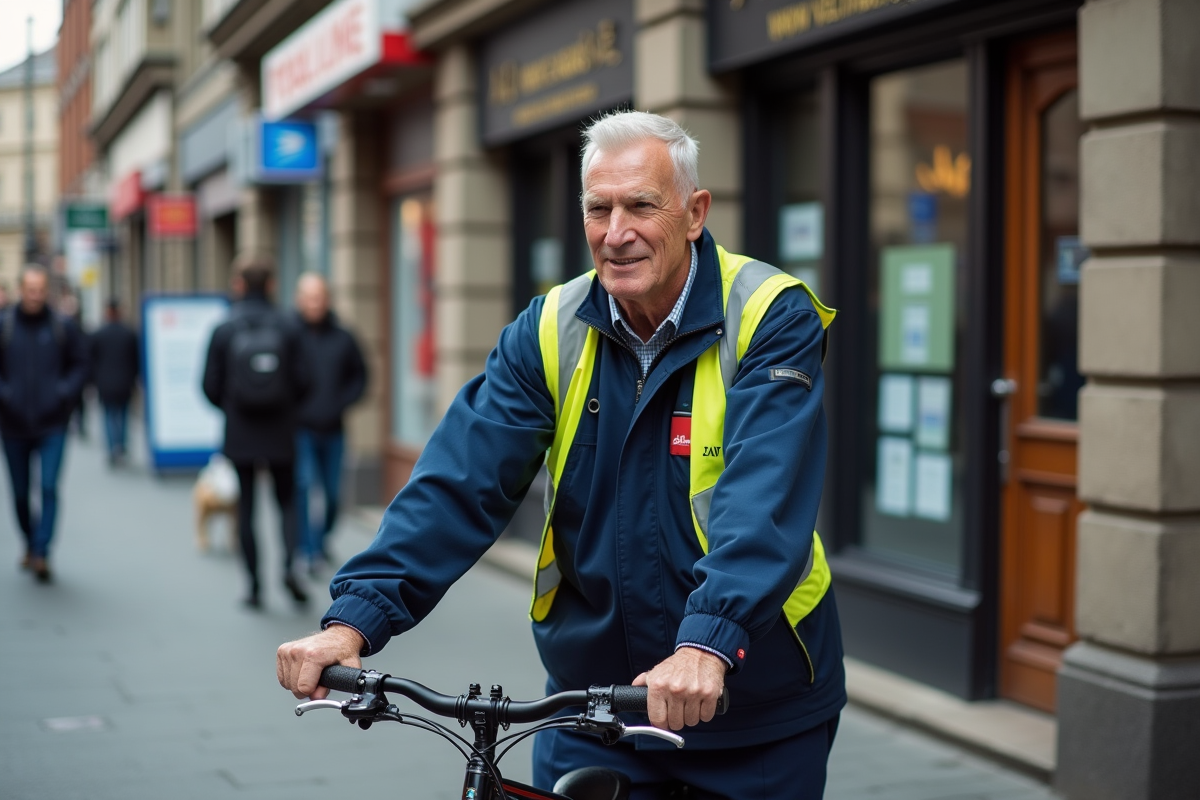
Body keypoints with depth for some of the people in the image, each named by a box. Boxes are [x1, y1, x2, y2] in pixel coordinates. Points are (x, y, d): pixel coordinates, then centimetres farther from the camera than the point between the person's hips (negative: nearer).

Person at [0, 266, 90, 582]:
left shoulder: (63, 327, 0)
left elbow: (80, 365, 6)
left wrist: (65, 394, -9)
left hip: (52, 425, -1)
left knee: (49, 487, -13)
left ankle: (42, 553, -11)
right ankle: (30, 543, 31)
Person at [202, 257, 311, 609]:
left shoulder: (223, 330, -5)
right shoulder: (287, 328, -5)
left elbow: (211, 385, -5)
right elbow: (302, 381, -4)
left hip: (239, 435, 0)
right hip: (280, 434, 1)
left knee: (246, 509, 7)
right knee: (286, 500, 14)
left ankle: (255, 585, 9)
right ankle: (288, 564, -8)